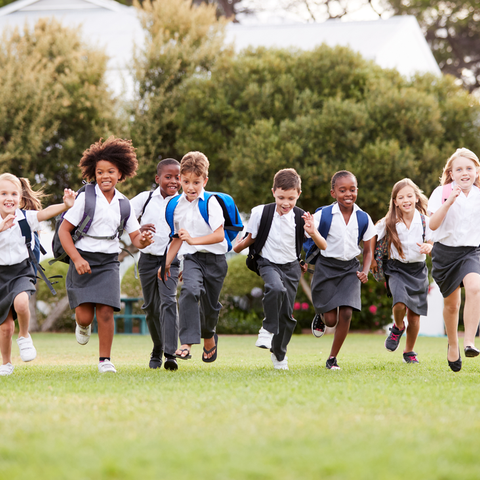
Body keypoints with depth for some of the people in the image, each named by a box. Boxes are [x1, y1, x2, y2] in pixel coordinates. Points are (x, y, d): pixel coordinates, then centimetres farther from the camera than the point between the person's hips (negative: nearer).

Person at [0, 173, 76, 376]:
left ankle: (24, 336, -2)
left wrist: (66, 205, -39)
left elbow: (46, 212, -22)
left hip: (22, 270, -1)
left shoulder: (24, 217, -7)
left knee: (20, 301, -32)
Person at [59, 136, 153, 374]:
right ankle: (83, 326, 31)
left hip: (108, 262, 2)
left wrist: (143, 240, -15)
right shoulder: (85, 198, -5)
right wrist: (77, 259, -14)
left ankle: (105, 360, 2)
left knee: (105, 312, -11)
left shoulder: (123, 203, 7)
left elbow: (135, 237, 9)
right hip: (83, 261, -2)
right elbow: (63, 230, -5)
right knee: (85, 316, -7)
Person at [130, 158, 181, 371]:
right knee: (151, 307, 10)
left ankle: (170, 354, -26)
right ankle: (157, 351, 29)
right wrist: (139, 229, -19)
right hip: (148, 259, 2)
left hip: (171, 260, -2)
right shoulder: (145, 198, 1)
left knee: (168, 302, -19)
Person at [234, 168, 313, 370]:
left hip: (291, 267, 2)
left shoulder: (302, 218, -12)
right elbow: (250, 238, 5)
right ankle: (268, 329, -16)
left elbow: (322, 246, -9)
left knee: (287, 313, 5)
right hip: (269, 263, -2)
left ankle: (279, 353, 27)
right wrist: (237, 247, -12)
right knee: (276, 288, -35)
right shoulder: (261, 212, -12)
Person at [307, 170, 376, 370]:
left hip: (350, 269, 2)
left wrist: (365, 271, -7)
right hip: (327, 266, -2)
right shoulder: (323, 215, -11)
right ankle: (320, 316, 39)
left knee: (346, 314, -10)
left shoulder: (363, 219, -2)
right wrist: (310, 231, -43)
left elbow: (368, 250, 8)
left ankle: (332, 358, 5)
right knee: (331, 319, -1)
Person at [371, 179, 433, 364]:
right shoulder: (389, 222, -7)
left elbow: (431, 243, 2)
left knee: (414, 314, 4)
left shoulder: (424, 220, -4)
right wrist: (371, 259, 2)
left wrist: (428, 248, -19)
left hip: (418, 270, 2)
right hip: (397, 268, -1)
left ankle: (409, 352, 25)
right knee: (400, 304, -26)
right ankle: (398, 328, 9)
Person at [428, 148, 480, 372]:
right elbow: (433, 225, -18)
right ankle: (453, 345, 36)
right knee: (451, 304, 11)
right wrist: (449, 202, -28)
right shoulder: (442, 193, -7)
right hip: (446, 251, 0)